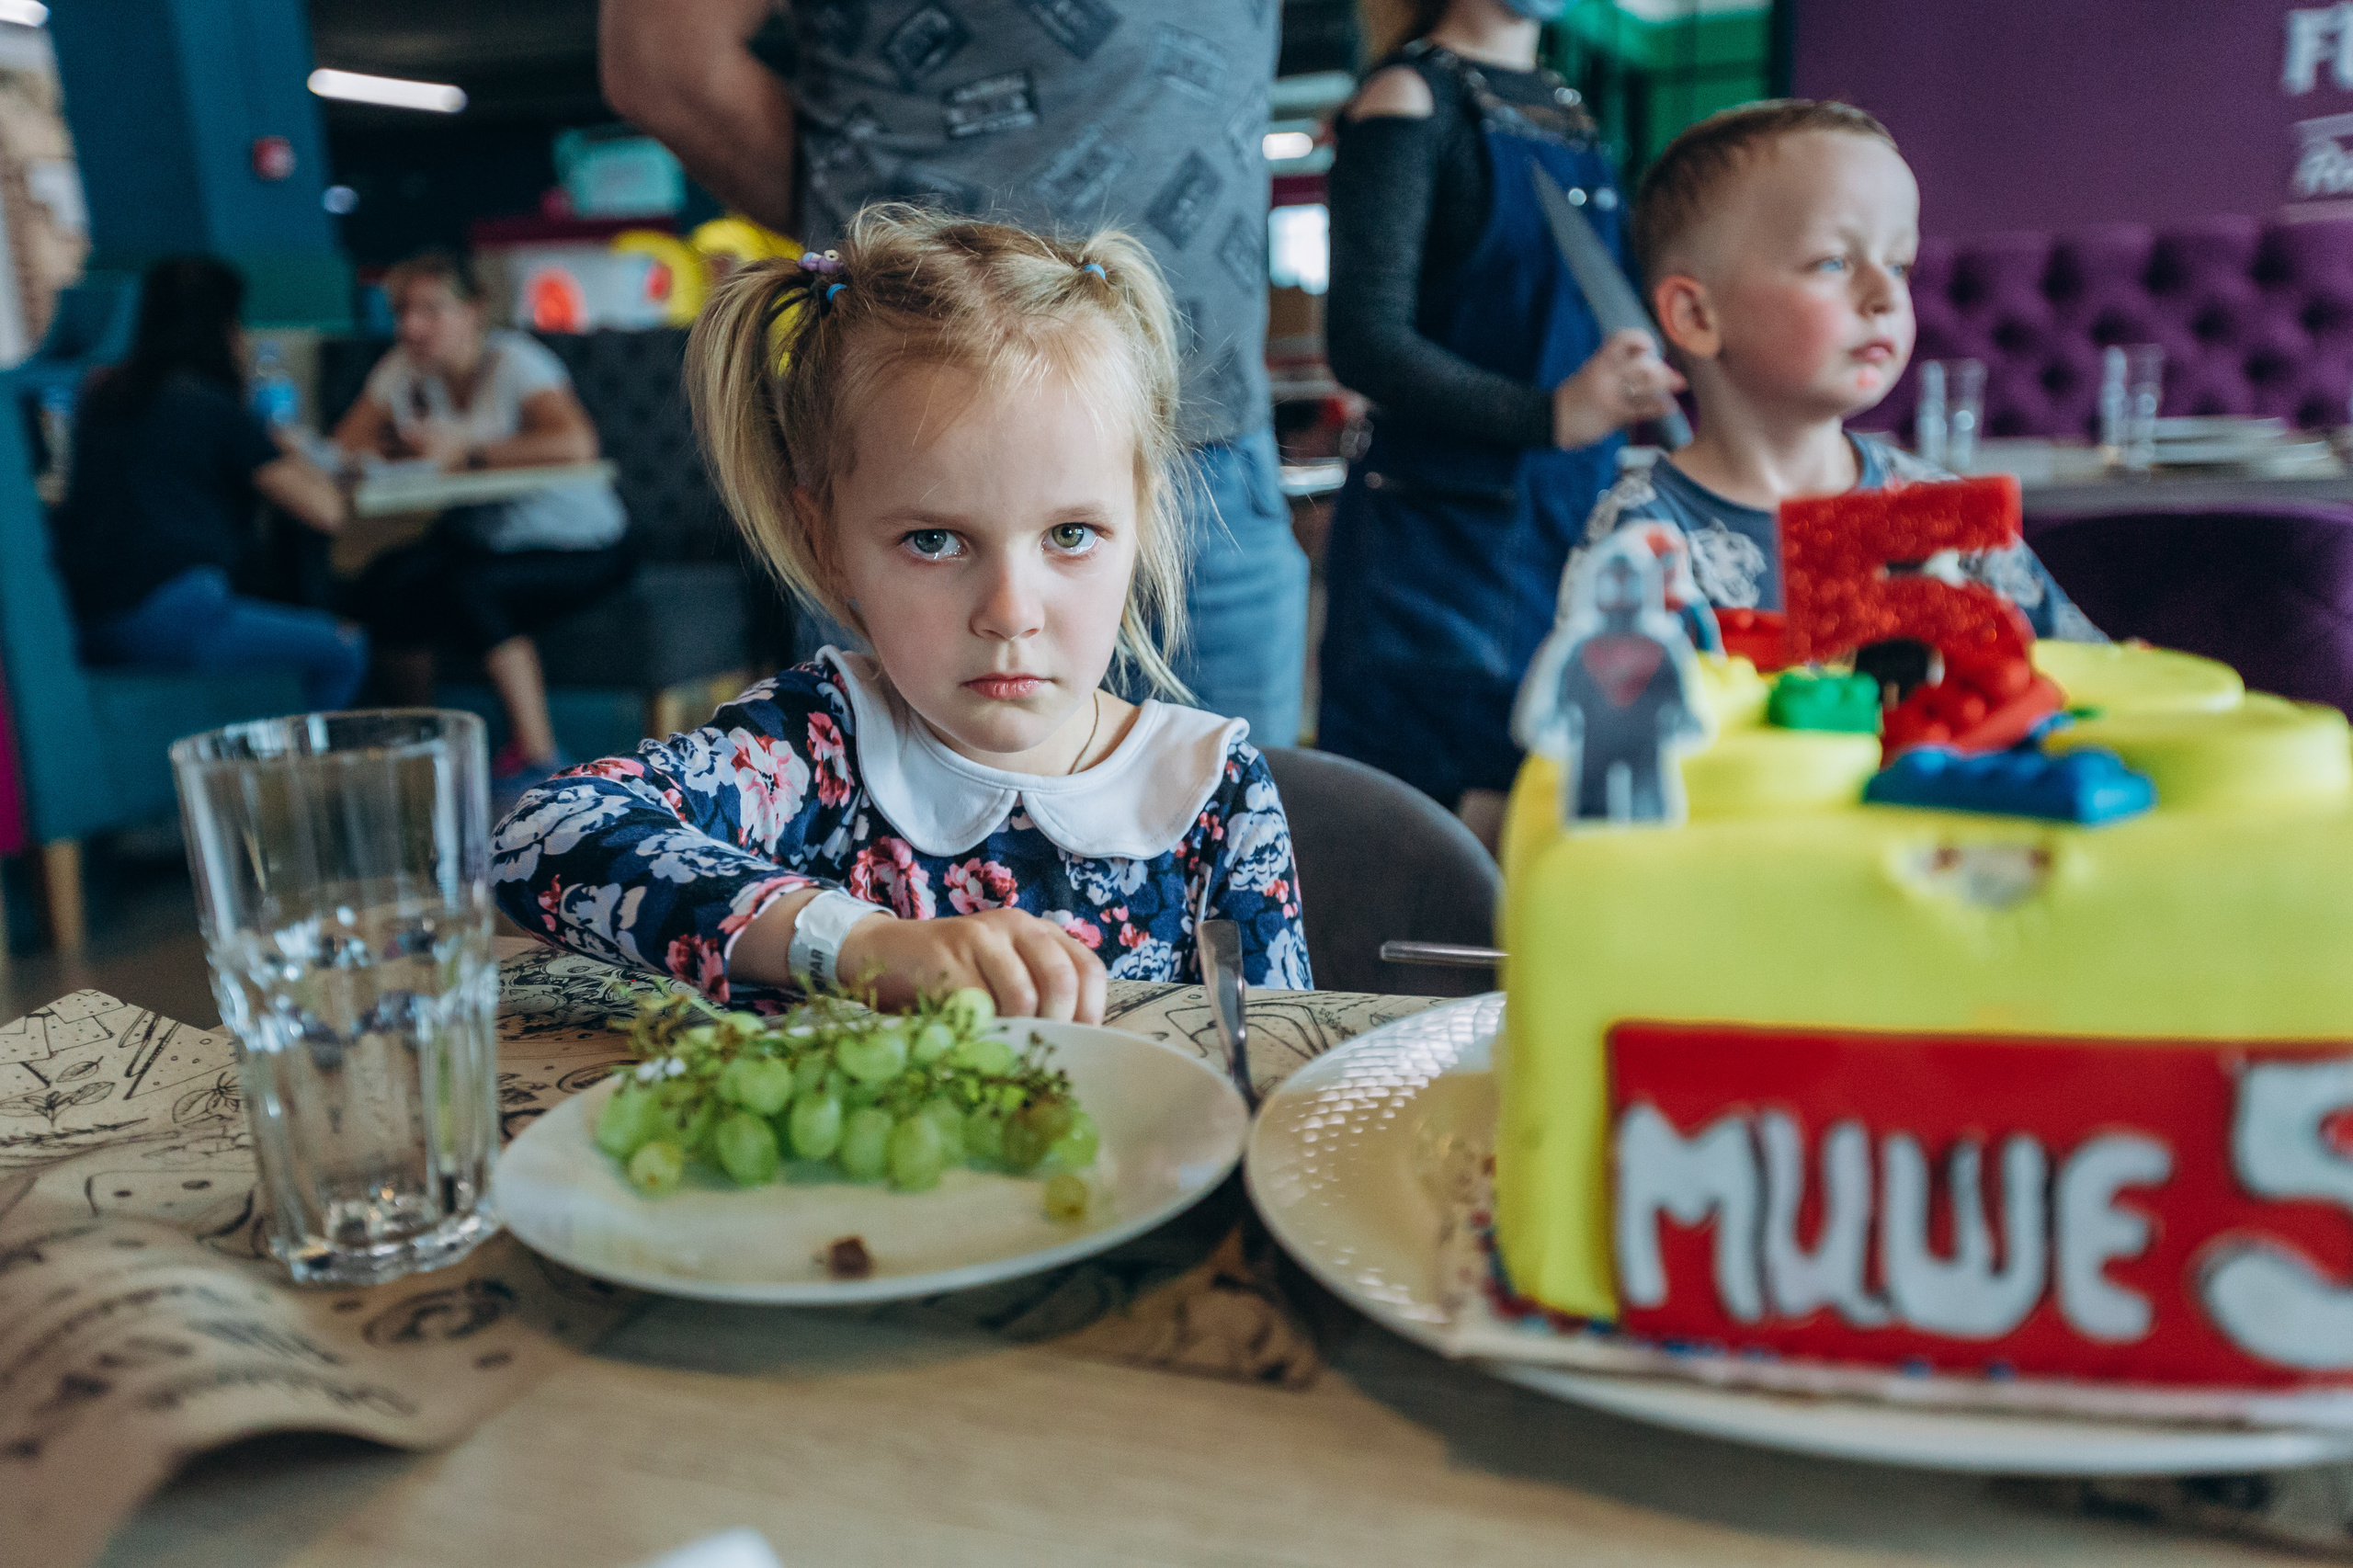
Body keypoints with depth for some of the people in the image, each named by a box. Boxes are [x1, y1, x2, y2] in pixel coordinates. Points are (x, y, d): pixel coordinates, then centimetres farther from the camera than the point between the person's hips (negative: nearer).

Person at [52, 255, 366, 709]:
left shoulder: (101, 394, 14)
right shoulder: (218, 408, -6)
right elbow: (326, 511, -8)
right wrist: (288, 456, 12)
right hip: (168, 619, -8)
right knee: (343, 650, 4)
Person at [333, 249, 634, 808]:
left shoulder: (514, 361, -14)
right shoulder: (402, 369, 4)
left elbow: (577, 444, -32)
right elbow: (344, 448, 2)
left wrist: (466, 451, -25)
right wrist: (398, 448, -20)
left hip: (576, 547, -5)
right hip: (477, 538, 6)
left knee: (469, 588, -33)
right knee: (383, 584, -22)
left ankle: (537, 754, -19)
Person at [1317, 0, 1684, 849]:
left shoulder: (1566, 106, 16)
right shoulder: (1411, 96, -6)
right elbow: (1365, 341, -17)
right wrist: (1550, 414, -26)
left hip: (1572, 522, 7)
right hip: (1439, 533, -7)